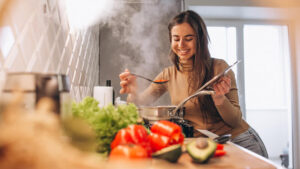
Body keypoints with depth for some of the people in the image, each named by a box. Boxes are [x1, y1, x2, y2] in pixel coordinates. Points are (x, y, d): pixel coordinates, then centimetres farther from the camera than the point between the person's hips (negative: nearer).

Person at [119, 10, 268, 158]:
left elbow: (236, 121, -9)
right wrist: (133, 92, -23)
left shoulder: (219, 67, -11)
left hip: (238, 141, -3)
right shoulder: (168, 75, 1)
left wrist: (218, 97, -28)